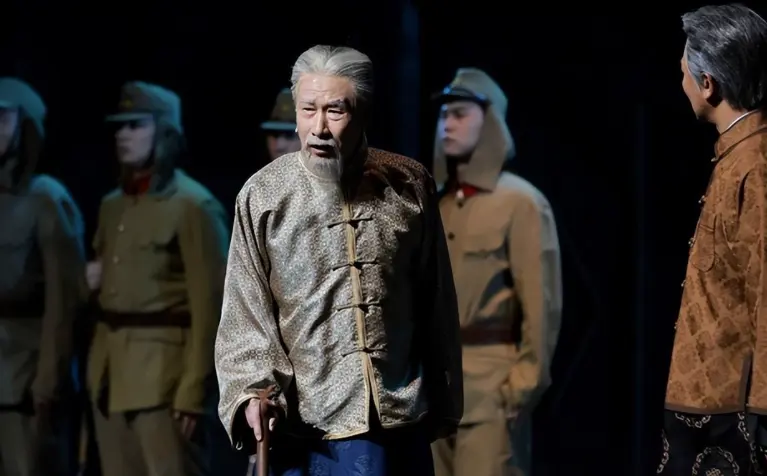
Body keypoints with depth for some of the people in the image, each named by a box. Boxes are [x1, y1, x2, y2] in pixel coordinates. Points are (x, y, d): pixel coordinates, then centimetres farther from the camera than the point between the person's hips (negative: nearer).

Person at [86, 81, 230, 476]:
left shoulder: (193, 206, -9)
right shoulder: (112, 206, 16)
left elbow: (209, 305, -14)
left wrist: (193, 391, -18)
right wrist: (92, 279, 5)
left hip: (162, 371, -8)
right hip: (110, 370, 8)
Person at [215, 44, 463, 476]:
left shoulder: (411, 187, 2)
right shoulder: (263, 198, -4)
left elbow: (437, 306, 10)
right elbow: (245, 312, -2)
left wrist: (444, 402, 14)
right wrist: (253, 390, -18)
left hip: (402, 424, 2)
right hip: (308, 428, -2)